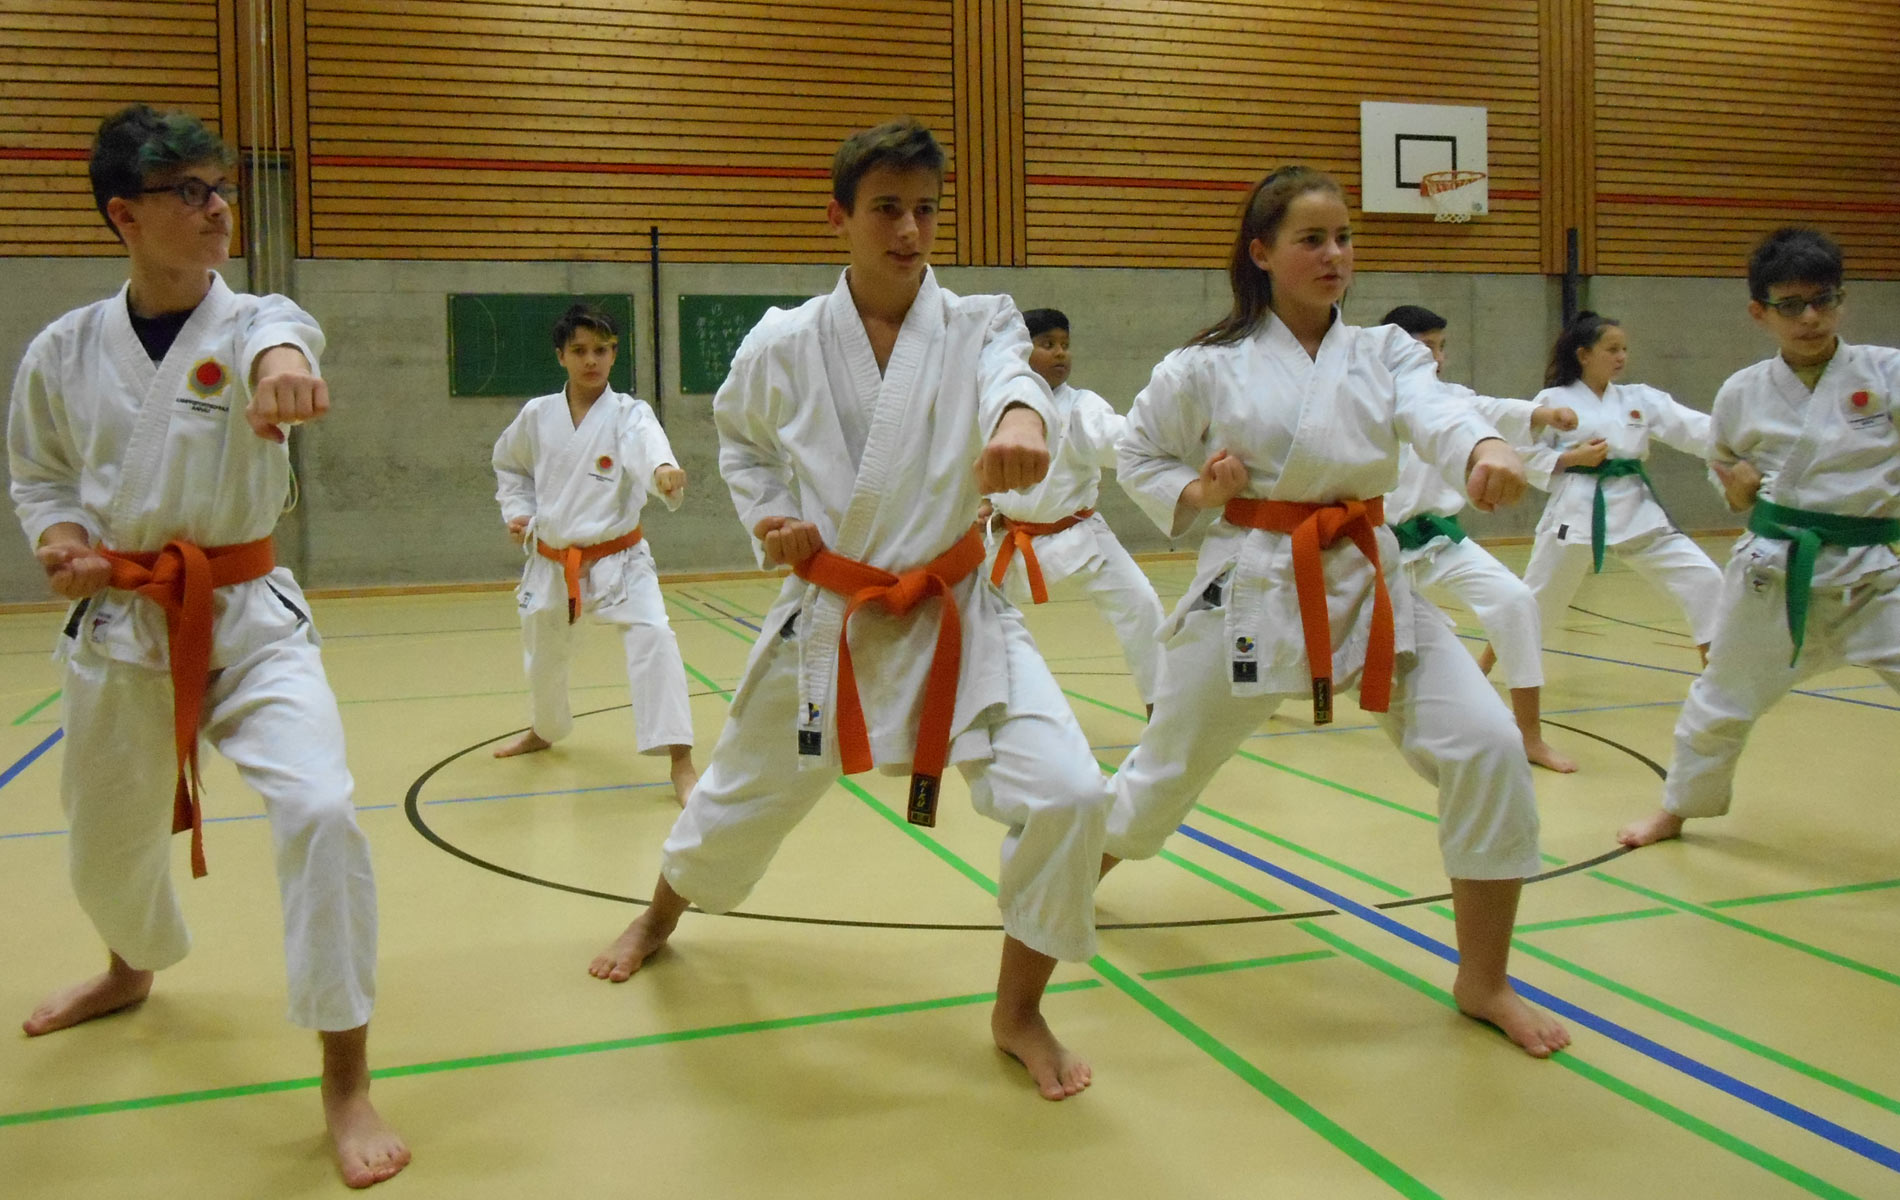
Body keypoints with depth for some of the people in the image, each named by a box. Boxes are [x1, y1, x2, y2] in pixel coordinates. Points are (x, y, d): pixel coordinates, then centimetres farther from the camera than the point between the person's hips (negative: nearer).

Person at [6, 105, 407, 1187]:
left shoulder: (250, 323, -10)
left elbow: (279, 332, -37)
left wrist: (280, 364, -62)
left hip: (248, 617, -3)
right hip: (120, 629, 3)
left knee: (320, 810, -23)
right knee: (109, 842, 19)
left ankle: (346, 1084, -8)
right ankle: (134, 970, 58)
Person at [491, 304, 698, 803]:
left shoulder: (629, 414, -13)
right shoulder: (537, 415, -2)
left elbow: (648, 445, -37)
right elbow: (509, 466, 18)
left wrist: (665, 470, -60)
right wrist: (517, 513, 3)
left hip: (617, 559, -4)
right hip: (551, 562, 4)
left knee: (652, 636, -26)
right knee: (543, 654, 21)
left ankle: (680, 764, -23)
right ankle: (544, 730, 54)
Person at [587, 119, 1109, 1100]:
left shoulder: (976, 326, -8)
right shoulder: (784, 345, -5)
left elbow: (1010, 374, -32)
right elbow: (740, 437, 15)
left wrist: (1022, 416, -56)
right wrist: (766, 518, -3)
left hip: (954, 615, -1)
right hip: (824, 616, 1)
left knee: (1066, 793, -19)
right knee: (742, 796, 18)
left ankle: (1018, 1012, 6)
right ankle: (661, 918, 55)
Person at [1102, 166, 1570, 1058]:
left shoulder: (1383, 352, 2)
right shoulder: (1211, 365, -3)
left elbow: (1435, 411, -19)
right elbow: (1138, 455, 8)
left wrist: (1486, 450, -41)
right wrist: (1194, 495, -13)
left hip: (1369, 582, 2)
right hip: (1253, 586, -2)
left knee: (1485, 747, -14)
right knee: (1172, 762, 12)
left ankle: (1483, 981, 4)